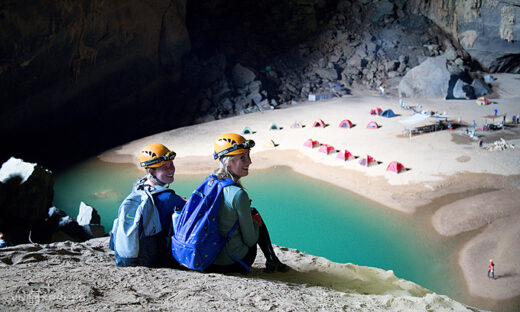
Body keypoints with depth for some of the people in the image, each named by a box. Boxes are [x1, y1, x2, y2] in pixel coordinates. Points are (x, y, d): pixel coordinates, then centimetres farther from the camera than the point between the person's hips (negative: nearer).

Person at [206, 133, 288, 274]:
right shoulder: (238, 194, -23)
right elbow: (250, 240, -14)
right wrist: (255, 222, 6)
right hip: (233, 264, -6)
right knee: (256, 216, 18)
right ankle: (272, 262, 30)